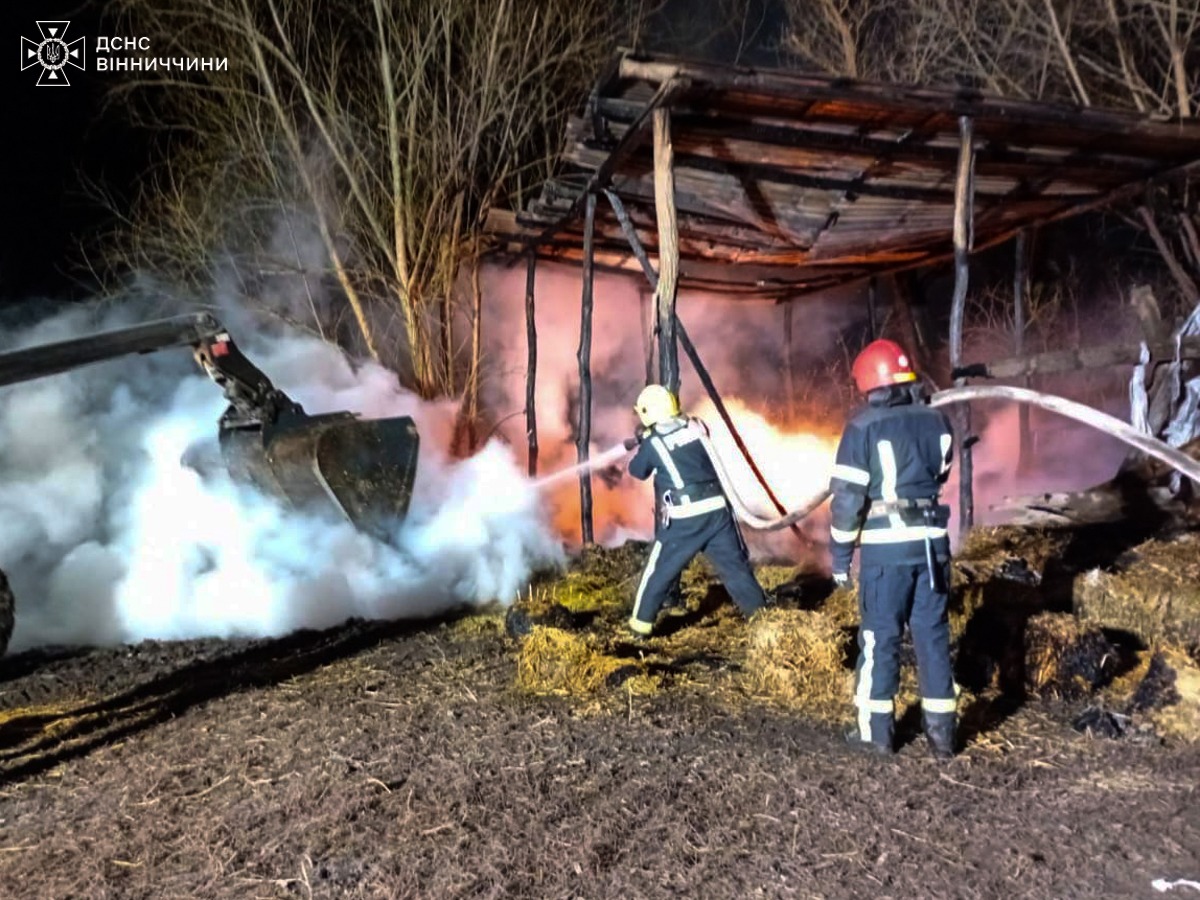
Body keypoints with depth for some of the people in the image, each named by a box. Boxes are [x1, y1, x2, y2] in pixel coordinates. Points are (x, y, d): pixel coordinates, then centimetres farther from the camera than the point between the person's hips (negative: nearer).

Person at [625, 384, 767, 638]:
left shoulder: (653, 441, -4)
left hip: (684, 518, -3)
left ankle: (641, 623, 17)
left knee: (659, 571, 11)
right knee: (735, 567, 14)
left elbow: (637, 471, 14)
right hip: (717, 510, 4)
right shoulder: (697, 426, 6)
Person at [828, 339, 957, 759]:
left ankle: (877, 729, 15)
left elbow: (847, 496, -11)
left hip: (886, 546, -4)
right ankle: (941, 731, 19)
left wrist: (841, 554, -4)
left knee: (880, 637, 7)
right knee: (933, 634, 12)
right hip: (933, 540, 4)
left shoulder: (864, 426, -11)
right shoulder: (937, 420, 5)